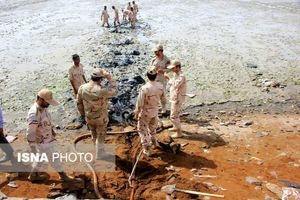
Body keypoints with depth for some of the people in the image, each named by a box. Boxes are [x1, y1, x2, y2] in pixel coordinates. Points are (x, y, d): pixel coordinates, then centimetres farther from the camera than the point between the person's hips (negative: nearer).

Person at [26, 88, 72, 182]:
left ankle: (33, 175, 45)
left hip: (47, 137, 8)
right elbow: (30, 133, -29)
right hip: (43, 142, -8)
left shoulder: (43, 107, -7)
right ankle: (62, 175, 32)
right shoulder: (34, 114, -35)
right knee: (53, 158, 10)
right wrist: (33, 149, -22)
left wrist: (52, 129, 21)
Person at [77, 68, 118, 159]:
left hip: (89, 117, 5)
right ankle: (99, 154, 36)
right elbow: (114, 91, -13)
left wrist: (83, 114, 15)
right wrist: (109, 78, -13)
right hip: (101, 118, -4)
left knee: (94, 134, 28)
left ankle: (98, 148, 51)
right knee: (100, 136, 17)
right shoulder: (102, 90, -31)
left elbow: (79, 103, -2)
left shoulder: (82, 88, -14)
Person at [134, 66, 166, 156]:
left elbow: (140, 103, -22)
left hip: (145, 112, -5)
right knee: (152, 126, 29)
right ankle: (153, 142, 49)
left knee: (142, 129, 14)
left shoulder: (144, 88, -31)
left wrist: (136, 113, -7)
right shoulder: (160, 86, -15)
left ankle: (147, 149, 17)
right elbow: (163, 98, 2)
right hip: (155, 111, 5)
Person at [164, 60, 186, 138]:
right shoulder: (176, 74, 6)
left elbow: (175, 85, -39)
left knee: (173, 116, -2)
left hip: (177, 99, -10)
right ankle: (175, 127, 47)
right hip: (174, 98, 10)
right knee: (175, 113, 26)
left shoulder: (181, 76, -25)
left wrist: (168, 77, -32)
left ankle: (179, 133, 10)